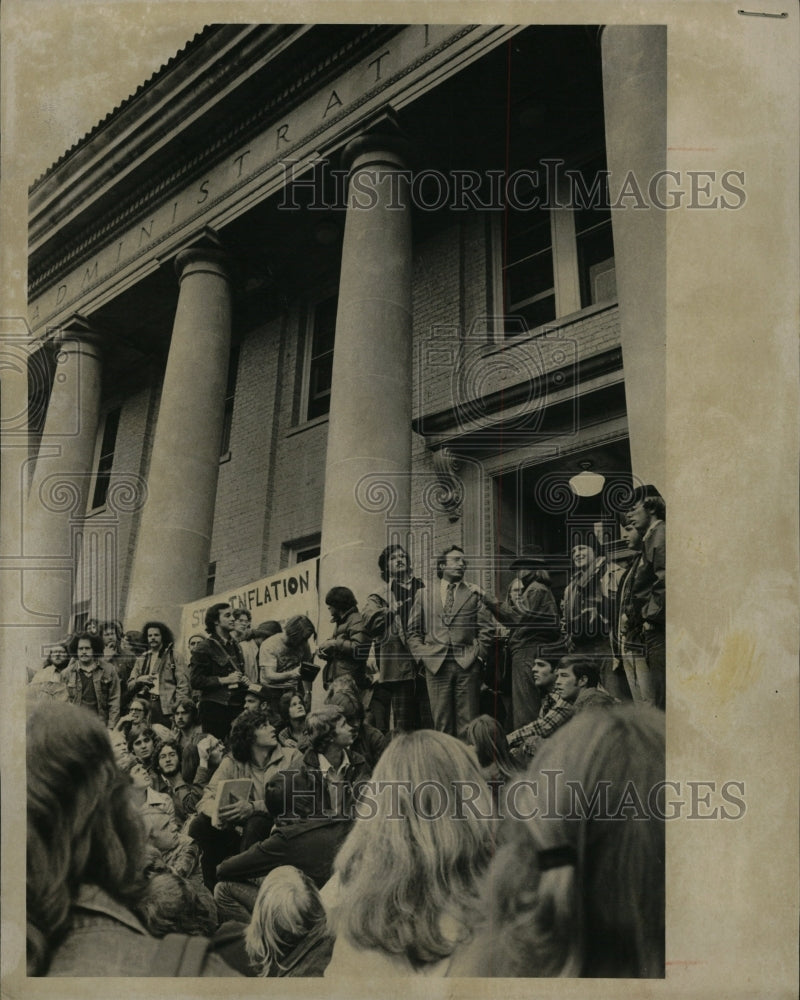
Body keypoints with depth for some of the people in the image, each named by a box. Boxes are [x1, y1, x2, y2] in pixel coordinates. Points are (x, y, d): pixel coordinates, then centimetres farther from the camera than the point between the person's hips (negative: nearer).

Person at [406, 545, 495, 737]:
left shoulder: (474, 594, 11)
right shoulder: (423, 594, 13)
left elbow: (487, 627, 8)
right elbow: (413, 631, 13)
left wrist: (478, 652, -3)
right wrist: (422, 655, 1)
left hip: (467, 664, 0)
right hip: (435, 664, 1)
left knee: (467, 721, 0)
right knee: (441, 720, 2)